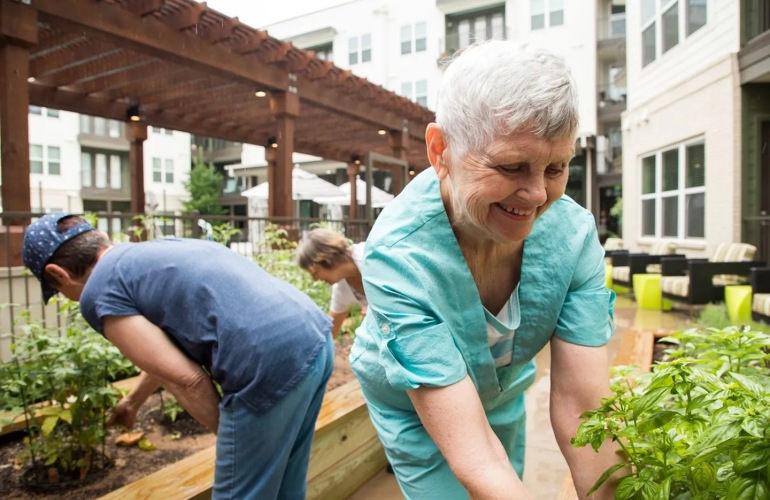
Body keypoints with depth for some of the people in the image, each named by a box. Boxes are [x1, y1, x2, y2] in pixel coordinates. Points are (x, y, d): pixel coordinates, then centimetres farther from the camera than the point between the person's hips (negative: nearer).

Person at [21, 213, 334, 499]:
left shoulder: (100, 292, 1)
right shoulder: (160, 250, 26)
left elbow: (187, 381, -7)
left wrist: (230, 439, 9)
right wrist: (133, 400, 56)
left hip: (273, 362, -9)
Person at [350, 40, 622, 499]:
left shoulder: (573, 235, -26)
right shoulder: (399, 256, -38)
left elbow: (580, 410, -24)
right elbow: (472, 458, -38)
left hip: (502, 390, 4)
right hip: (411, 403, -3)